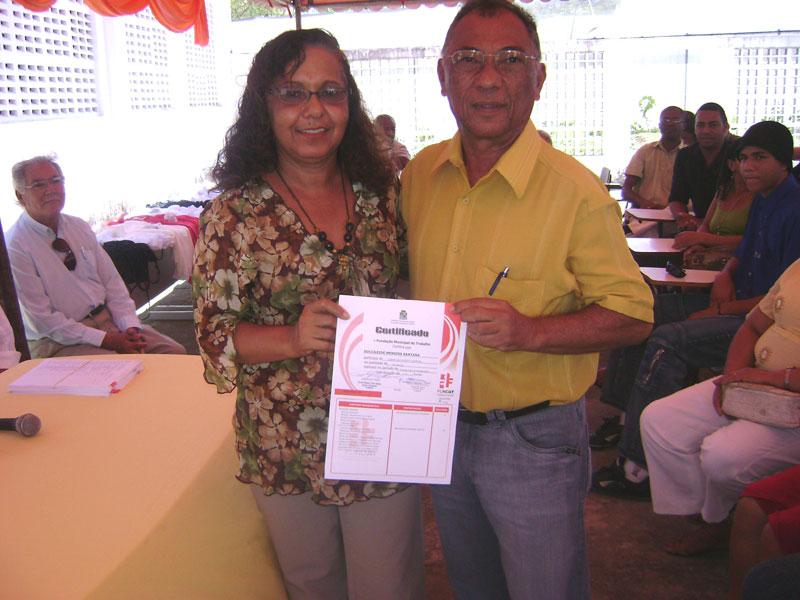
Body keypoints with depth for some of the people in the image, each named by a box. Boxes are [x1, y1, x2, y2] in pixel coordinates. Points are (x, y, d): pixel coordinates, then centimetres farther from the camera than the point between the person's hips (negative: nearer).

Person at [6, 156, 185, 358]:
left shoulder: (79, 227, 9)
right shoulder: (15, 247, -10)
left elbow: (112, 282, 8)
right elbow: (44, 320, -14)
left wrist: (131, 327, -8)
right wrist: (105, 340, -19)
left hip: (108, 318, 6)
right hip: (58, 342, -6)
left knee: (175, 352, -11)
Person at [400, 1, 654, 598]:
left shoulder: (576, 191, -19)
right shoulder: (419, 174, -1)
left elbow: (632, 315, -16)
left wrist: (530, 331, -29)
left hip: (534, 438, -5)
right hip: (439, 426, 6)